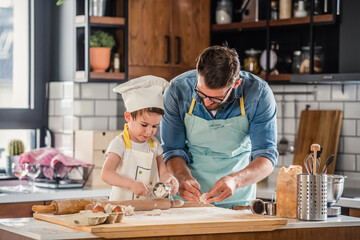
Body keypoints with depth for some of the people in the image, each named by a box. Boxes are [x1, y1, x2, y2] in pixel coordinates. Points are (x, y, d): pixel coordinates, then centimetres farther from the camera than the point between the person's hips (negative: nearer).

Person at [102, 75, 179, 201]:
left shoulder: (154, 144, 12)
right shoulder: (120, 144, -5)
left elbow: (162, 173, 12)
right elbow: (106, 174, -16)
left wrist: (170, 180, -12)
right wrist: (132, 184, -29)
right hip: (122, 204, -6)